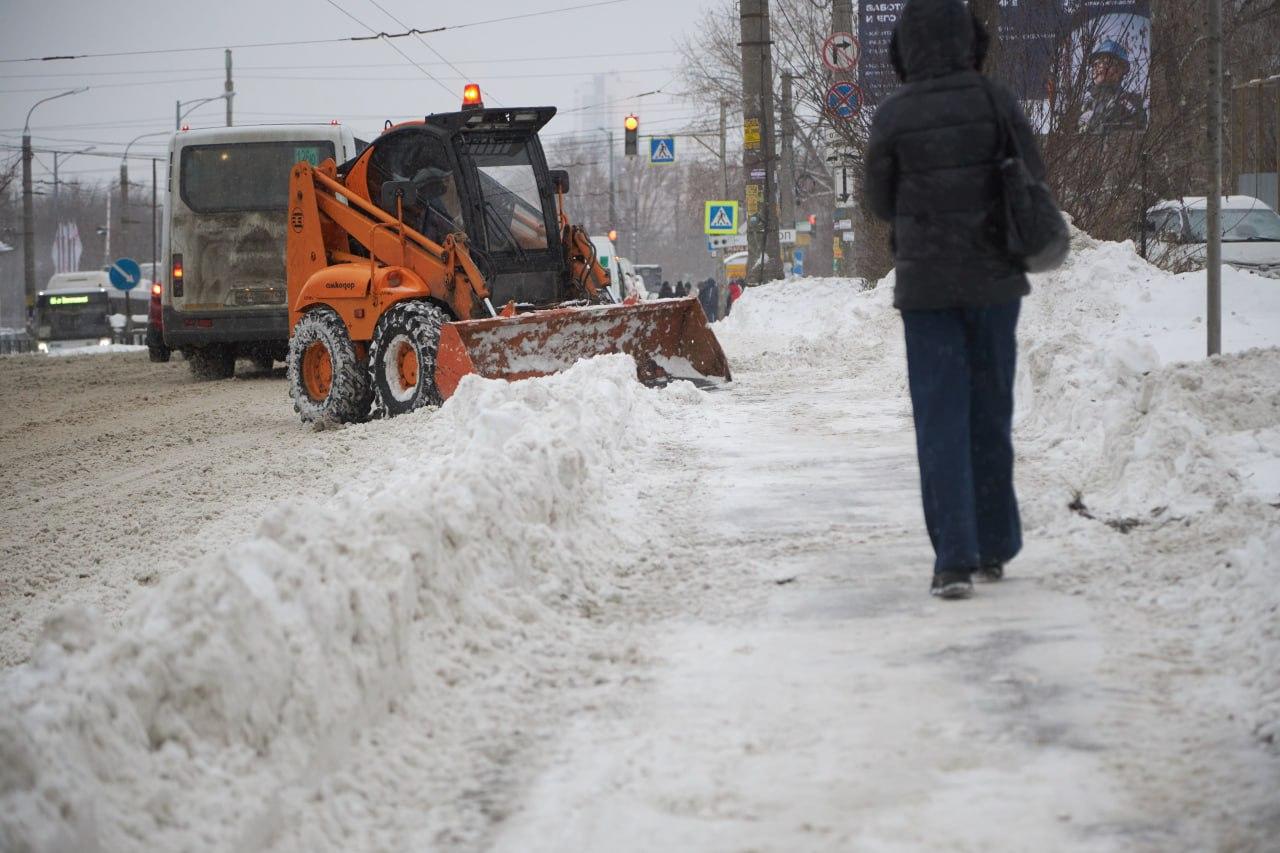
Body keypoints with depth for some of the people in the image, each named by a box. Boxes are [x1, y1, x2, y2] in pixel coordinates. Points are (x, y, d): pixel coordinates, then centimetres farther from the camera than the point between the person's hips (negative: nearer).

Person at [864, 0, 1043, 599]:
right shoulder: (995, 101, -6)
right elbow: (1033, 181, 2)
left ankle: (955, 559, -9)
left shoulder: (893, 117, -8)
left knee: (941, 421, 0)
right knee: (991, 415, 13)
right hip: (995, 279, 2)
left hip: (926, 284, -1)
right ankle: (994, 548, 20)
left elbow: (880, 202, 4)